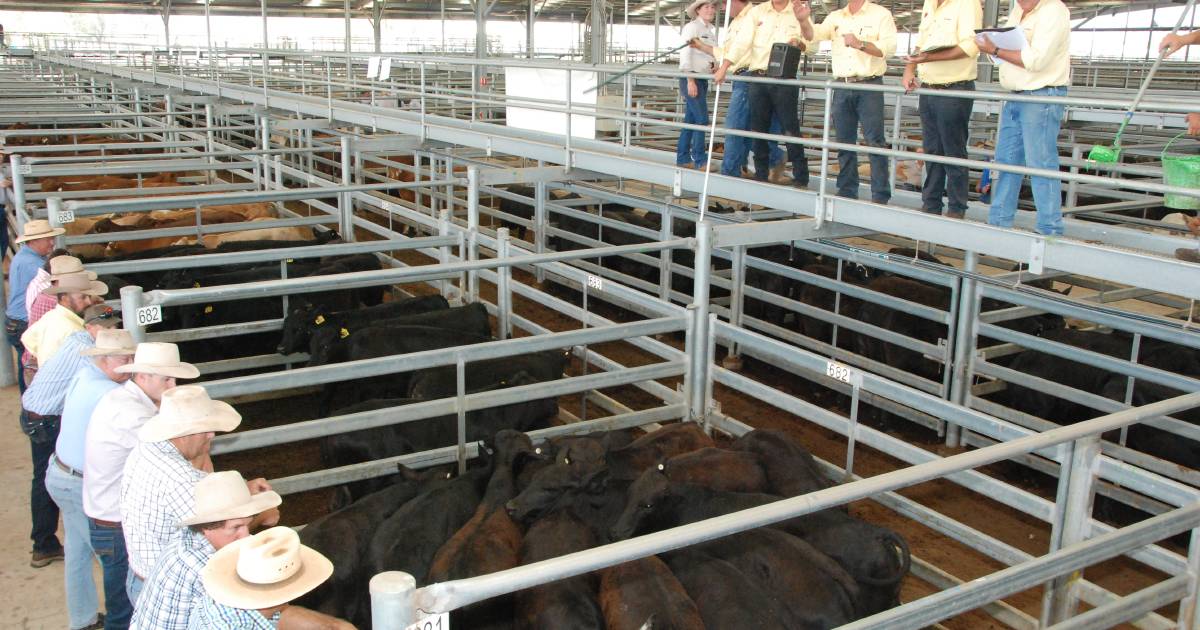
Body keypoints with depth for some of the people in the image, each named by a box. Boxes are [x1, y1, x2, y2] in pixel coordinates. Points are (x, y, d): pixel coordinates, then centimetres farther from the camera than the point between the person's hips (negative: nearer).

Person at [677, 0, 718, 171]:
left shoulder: (711, 30, 15)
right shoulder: (692, 27, -9)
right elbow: (685, 54, -15)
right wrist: (690, 80, -20)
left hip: (703, 78, 8)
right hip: (691, 78, -8)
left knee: (690, 119, 11)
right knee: (701, 119, -10)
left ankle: (682, 158, 16)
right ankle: (700, 160, -4)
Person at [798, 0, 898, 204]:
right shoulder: (835, 17, 14)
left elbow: (889, 48, -8)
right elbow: (813, 35, -2)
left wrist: (860, 44, -17)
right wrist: (804, 20, -21)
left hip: (869, 86, -4)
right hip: (842, 86, 4)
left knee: (875, 141, -6)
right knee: (844, 142, 8)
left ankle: (881, 196, -4)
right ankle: (847, 192, 16)